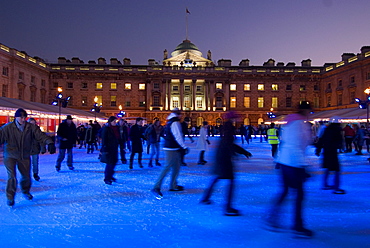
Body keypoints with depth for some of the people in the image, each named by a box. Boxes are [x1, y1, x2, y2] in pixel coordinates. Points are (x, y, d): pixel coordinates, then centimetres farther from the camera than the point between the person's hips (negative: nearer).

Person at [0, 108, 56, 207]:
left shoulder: (31, 127, -9)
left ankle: (26, 192, 43)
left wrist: (50, 143, -31)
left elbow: (41, 135, -14)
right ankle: (10, 197, 12)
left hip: (25, 156, 3)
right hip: (10, 155, -3)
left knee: (26, 176, 14)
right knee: (12, 177, -11)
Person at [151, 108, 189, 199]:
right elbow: (178, 137, -18)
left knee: (176, 167, 15)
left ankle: (173, 185, 22)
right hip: (172, 149, -10)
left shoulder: (169, 122, 16)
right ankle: (156, 187, -11)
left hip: (169, 148, 10)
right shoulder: (175, 123, -13)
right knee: (167, 167, -10)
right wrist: (184, 147, -13)